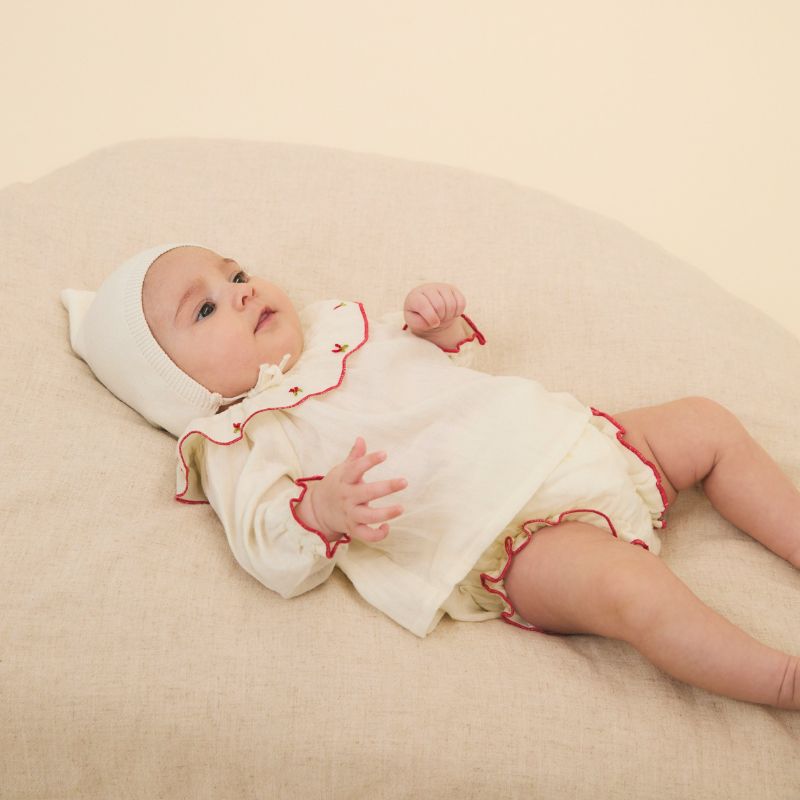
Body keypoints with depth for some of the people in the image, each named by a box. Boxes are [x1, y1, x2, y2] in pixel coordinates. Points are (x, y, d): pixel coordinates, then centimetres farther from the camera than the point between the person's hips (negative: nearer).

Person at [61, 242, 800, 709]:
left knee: (707, 423, 7)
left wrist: (442, 323, 7)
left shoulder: (337, 326, 19)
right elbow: (275, 557, -16)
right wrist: (322, 509, -37)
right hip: (512, 534, -8)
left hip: (565, 433, 8)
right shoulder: (241, 444, -2)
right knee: (623, 586, -32)